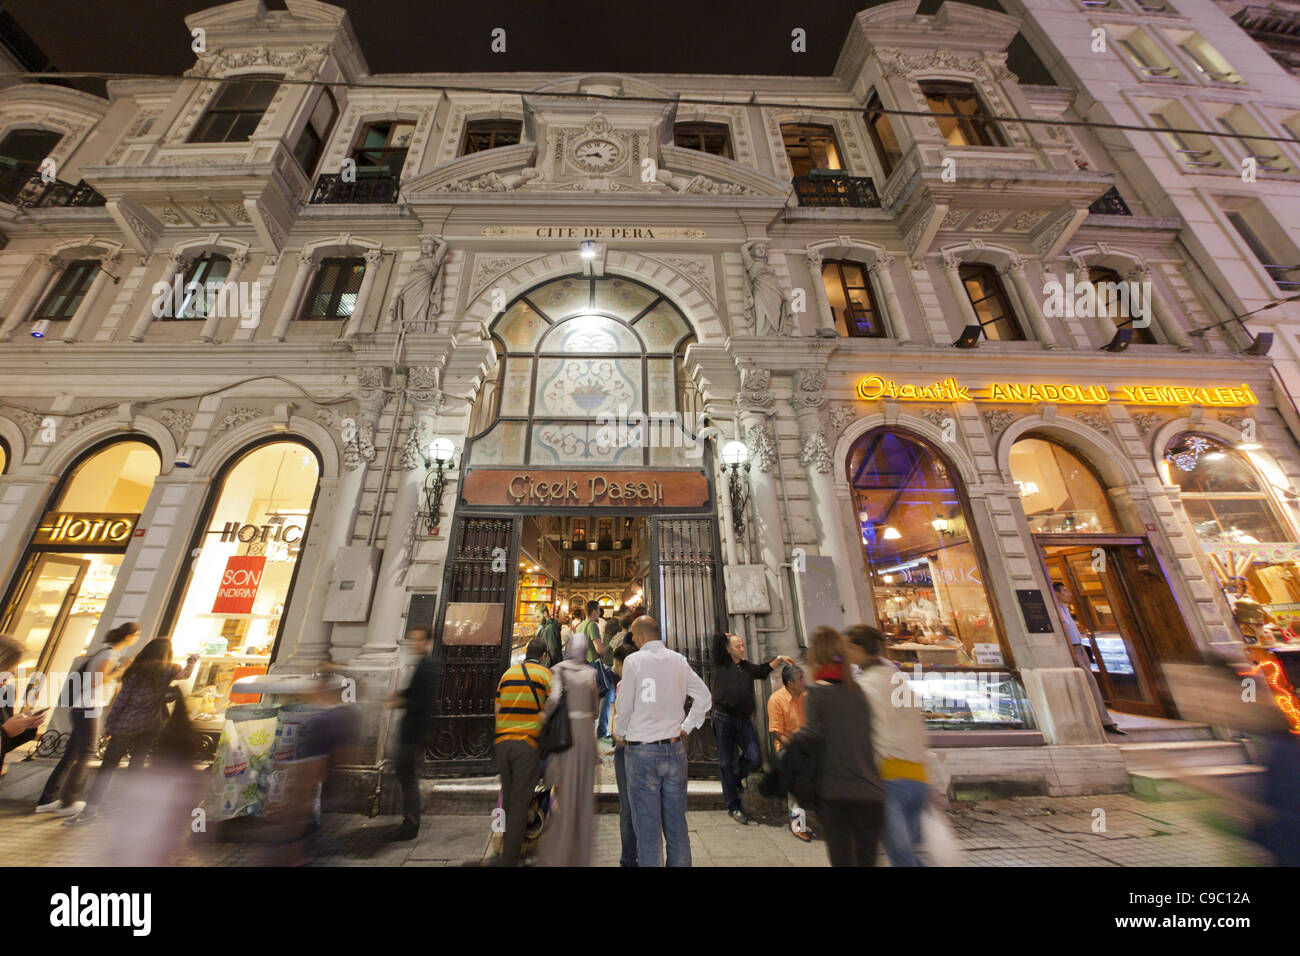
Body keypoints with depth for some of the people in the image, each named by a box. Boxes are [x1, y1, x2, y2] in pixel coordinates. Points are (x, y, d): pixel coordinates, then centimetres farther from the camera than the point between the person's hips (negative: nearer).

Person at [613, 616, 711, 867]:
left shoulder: (634, 661, -10)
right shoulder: (679, 660, 3)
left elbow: (625, 707, -5)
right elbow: (705, 697, 4)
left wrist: (619, 735, 12)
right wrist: (686, 727, 12)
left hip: (642, 751, -4)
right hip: (675, 749, 4)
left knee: (648, 829, 7)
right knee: (677, 825, 16)